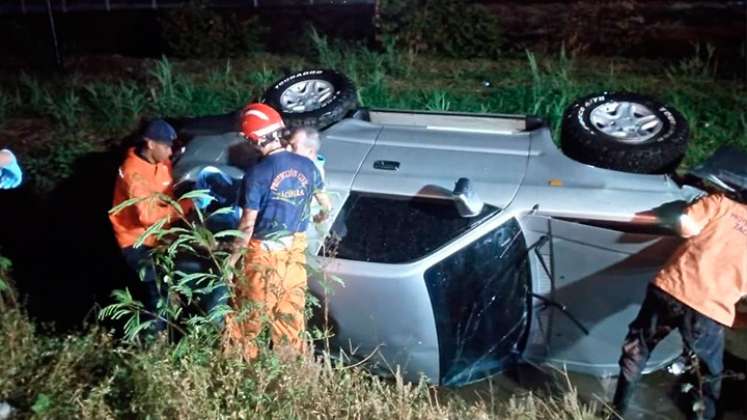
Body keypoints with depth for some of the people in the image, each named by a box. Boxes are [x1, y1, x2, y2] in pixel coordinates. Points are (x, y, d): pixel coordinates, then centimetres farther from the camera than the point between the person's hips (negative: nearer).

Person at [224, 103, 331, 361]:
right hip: (295, 250, 5)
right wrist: (320, 218, 34)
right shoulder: (306, 166, -1)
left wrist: (231, 260, -6)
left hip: (265, 253, -5)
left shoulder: (257, 173, -18)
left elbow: (248, 224, -16)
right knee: (290, 315, 17)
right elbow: (326, 205, 12)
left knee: (248, 315, 11)